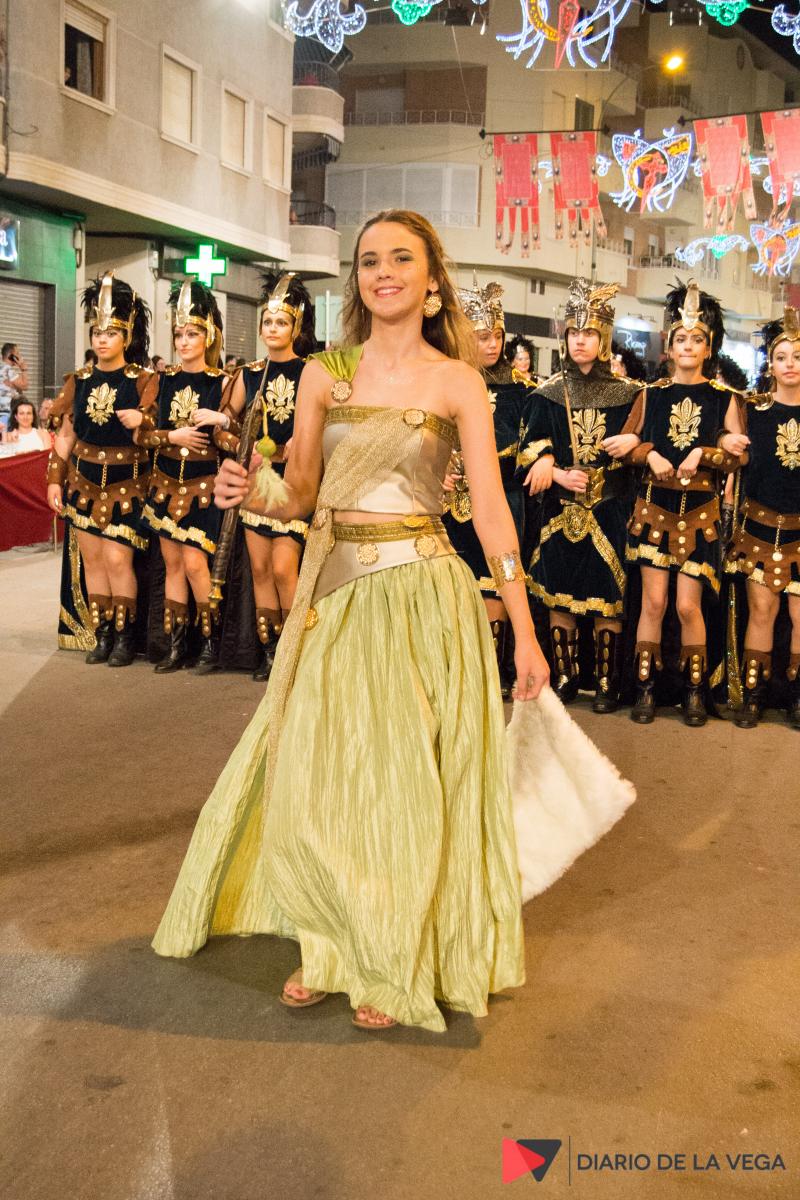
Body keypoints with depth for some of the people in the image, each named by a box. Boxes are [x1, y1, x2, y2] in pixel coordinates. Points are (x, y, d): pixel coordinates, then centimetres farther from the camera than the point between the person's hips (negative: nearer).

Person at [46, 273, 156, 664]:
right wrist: (55, 480, 7)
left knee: (117, 558, -9)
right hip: (85, 482, 4)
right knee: (92, 559, 7)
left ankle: (124, 635, 4)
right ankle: (101, 633, 17)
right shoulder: (79, 381, 7)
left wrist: (142, 421, -26)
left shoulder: (144, 381, -5)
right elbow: (65, 435, 11)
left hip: (127, 484, -4)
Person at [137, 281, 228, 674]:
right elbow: (141, 433, 5)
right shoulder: (163, 379, 8)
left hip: (203, 484, -4)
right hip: (166, 482, 4)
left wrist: (221, 421, -22)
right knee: (172, 564, 7)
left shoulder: (221, 382, -2)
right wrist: (173, 437, -10)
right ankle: (176, 645, 14)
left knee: (194, 562, -10)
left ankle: (211, 643, 5)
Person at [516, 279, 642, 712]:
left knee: (607, 596, -1)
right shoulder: (549, 393, 6)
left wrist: (633, 443, -17)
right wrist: (559, 474, -14)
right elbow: (530, 451, 2)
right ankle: (565, 676, 17)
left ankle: (607, 681, 10)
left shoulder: (627, 393, 2)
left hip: (610, 510, -1)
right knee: (558, 594, 4)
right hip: (561, 510, 2)